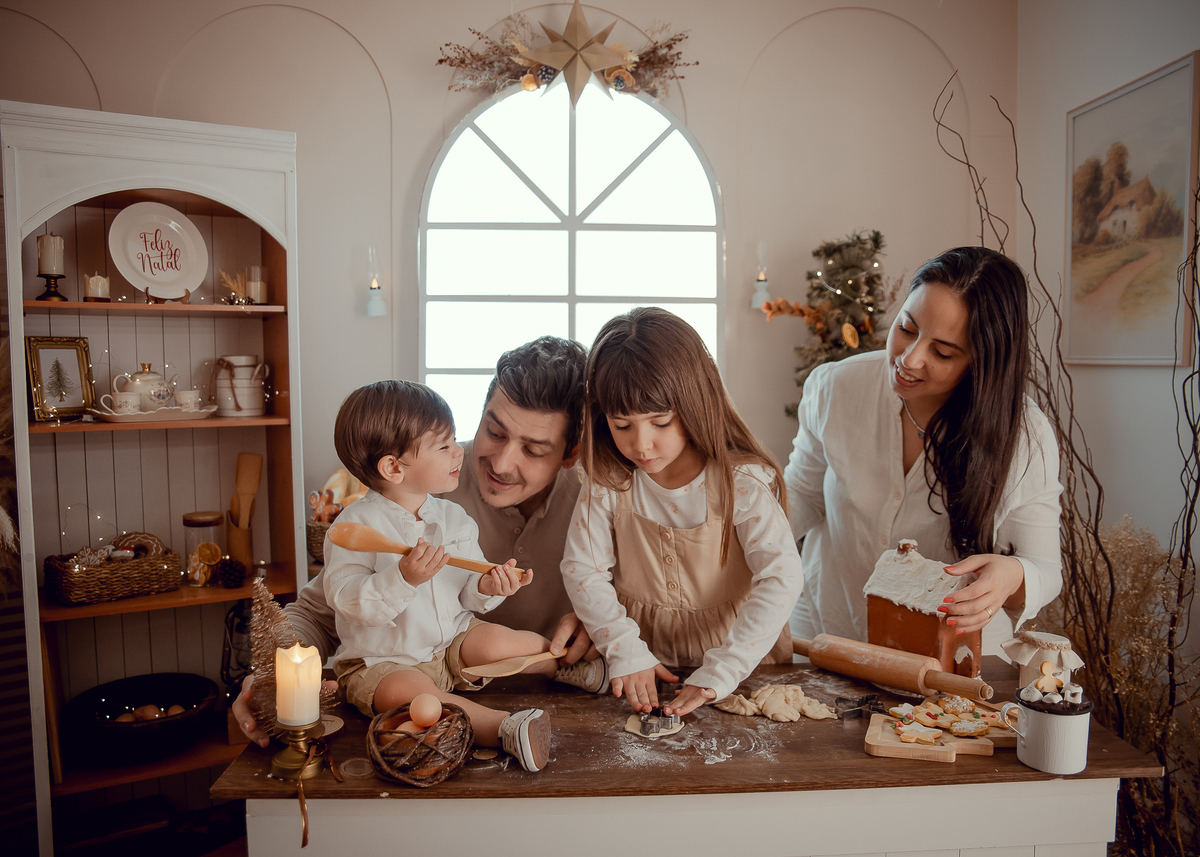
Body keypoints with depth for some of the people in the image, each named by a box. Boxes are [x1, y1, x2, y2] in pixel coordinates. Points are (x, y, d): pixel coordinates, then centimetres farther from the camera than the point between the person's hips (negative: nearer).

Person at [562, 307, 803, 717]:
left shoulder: (741, 482, -14)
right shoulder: (609, 481, -7)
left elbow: (782, 578, -19)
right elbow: (582, 569, -4)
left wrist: (720, 672, -25)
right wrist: (626, 652, -15)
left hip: (733, 654, -2)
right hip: (645, 657, 3)